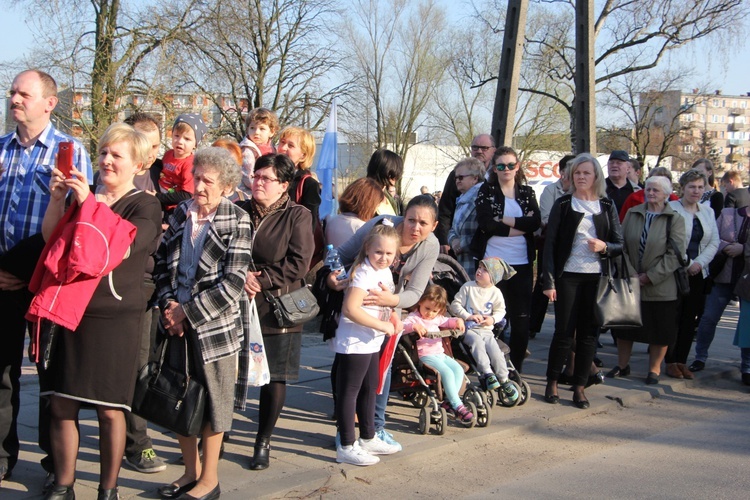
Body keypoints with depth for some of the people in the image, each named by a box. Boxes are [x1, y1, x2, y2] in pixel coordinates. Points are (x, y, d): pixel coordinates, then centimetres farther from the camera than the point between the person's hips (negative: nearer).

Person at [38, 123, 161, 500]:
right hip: (69, 310, 4)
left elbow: (120, 247, -16)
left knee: (109, 409, 1)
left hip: (114, 317, -4)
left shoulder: (145, 206, 0)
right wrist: (57, 197, -5)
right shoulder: (82, 197, 14)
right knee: (61, 405, 5)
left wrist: (88, 202, -18)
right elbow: (51, 240, 7)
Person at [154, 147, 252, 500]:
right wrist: (169, 305, -7)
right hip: (178, 322, 5)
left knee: (213, 399, 5)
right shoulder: (181, 213, 6)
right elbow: (162, 263, 9)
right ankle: (191, 470, 28)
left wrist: (188, 312, -15)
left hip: (215, 322, -5)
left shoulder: (237, 222, -8)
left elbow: (233, 282, -14)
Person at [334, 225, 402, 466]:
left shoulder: (386, 273, 9)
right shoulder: (364, 274, -20)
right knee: (349, 392, -1)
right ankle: (346, 447, 6)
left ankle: (368, 438, 34)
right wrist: (382, 325, -24)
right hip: (354, 343, -10)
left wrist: (393, 318, 6)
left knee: (369, 390, 20)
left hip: (372, 343, 10)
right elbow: (350, 308, -30)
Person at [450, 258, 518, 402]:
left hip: (486, 330, 2)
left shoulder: (496, 293, 3)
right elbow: (455, 304, -2)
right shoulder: (468, 287, -1)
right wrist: (468, 316, -15)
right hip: (468, 329, -2)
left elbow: (501, 310, 13)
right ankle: (487, 374, -29)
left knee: (495, 352, -18)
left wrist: (493, 319, -9)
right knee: (477, 341, -33)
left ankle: (504, 380, -2)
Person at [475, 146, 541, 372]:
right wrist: (521, 226, -9)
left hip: (522, 264, 3)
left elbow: (536, 222, -5)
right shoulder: (486, 191, 3)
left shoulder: (527, 192, 11)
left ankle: (516, 369, 16)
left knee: (521, 319, 4)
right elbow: (486, 224, -13)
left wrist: (505, 221, -13)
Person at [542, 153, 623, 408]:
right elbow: (550, 243, -1)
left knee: (588, 334, 4)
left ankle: (579, 386, 13)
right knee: (564, 332, -1)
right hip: (567, 276, -2)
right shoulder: (563, 204, 3)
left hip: (596, 278, 2)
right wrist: (549, 281, -7)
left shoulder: (607, 206, 8)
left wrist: (604, 247, -13)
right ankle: (552, 382, 15)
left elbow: (620, 245, 9)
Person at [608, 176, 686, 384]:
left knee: (659, 330, 5)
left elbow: (674, 254, -12)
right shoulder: (632, 214, 4)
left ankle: (654, 369, 21)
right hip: (629, 283, 3)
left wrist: (650, 277, -15)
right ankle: (622, 365, 28)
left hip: (660, 287, -3)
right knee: (625, 326, 12)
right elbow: (622, 245, 3)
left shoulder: (674, 219, -6)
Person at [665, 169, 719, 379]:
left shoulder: (708, 211, 13)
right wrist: (684, 264, -13)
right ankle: (671, 361, 8)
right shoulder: (671, 209, -6)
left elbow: (714, 242, 8)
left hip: (698, 274, 5)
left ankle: (682, 361, 15)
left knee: (690, 318, 7)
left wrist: (699, 262, -7)